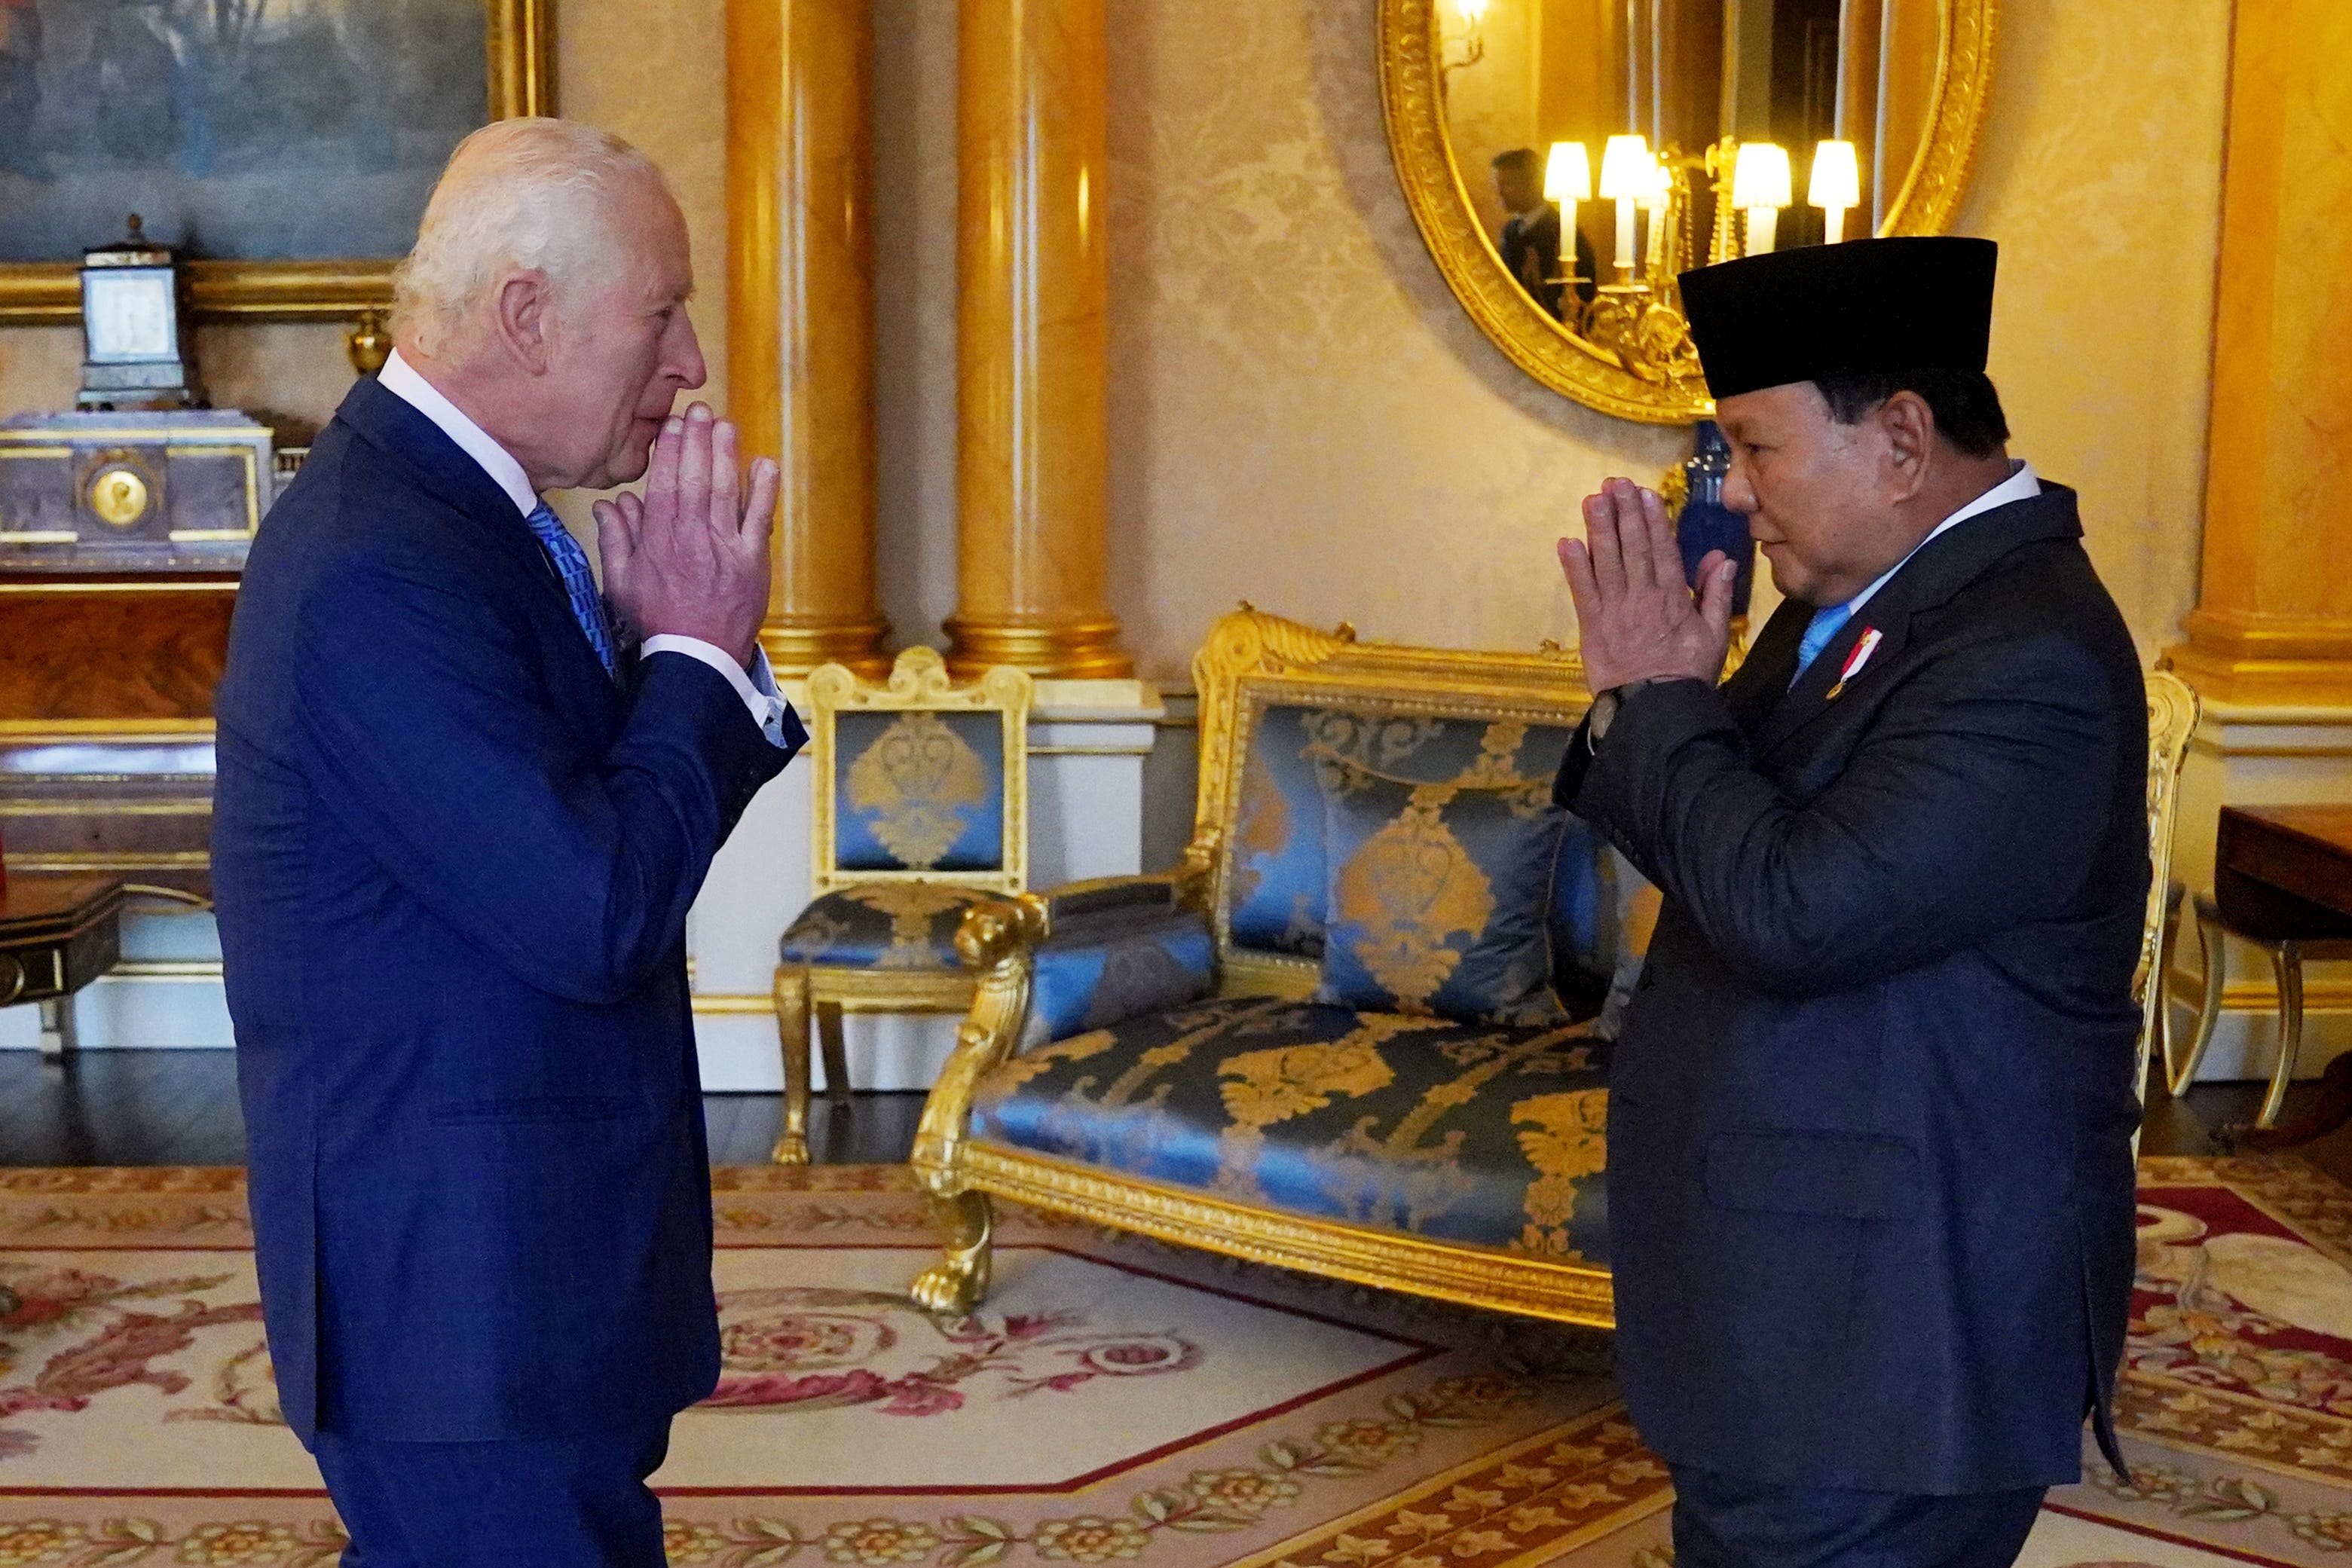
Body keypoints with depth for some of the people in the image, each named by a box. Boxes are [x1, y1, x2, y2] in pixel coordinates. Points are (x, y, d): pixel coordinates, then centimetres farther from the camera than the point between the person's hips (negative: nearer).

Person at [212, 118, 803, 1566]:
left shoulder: (458, 513, 9)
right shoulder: (379, 571, -23)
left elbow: (605, 809, 13)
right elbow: (601, 918, -26)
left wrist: (706, 647, -5)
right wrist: (697, 646, -14)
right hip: (470, 1291, -10)